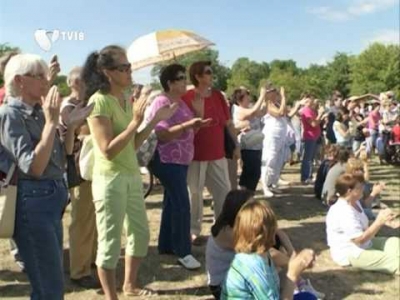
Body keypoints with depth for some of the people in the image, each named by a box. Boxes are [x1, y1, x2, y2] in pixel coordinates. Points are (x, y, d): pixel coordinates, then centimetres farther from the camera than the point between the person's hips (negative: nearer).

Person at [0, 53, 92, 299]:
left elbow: (61, 159, 16)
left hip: (52, 200, 9)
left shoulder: (38, 112, 10)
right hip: (32, 203, -9)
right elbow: (33, 167, -23)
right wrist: (51, 122, -21)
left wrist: (72, 125, 3)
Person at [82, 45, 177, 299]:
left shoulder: (126, 99, 8)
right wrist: (135, 122, -24)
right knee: (110, 242, 2)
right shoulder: (99, 102, -16)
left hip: (132, 176, 9)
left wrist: (155, 120, 5)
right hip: (110, 179, -9)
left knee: (140, 233, 19)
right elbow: (108, 151, -21)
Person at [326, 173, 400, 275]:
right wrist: (379, 222, -24)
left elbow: (364, 228, 10)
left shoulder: (355, 203, 6)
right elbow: (360, 240, -25)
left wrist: (383, 222, -4)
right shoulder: (343, 212, -27)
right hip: (349, 254, -10)